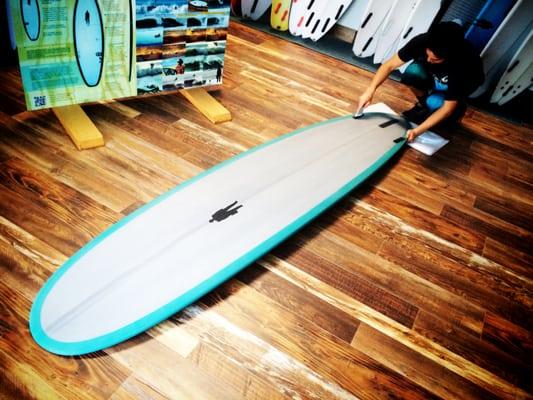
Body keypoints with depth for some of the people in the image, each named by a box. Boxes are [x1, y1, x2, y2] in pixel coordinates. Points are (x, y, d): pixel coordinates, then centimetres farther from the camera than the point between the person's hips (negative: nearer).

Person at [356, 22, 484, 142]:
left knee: (434, 103, -34)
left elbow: (448, 108, -34)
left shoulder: (463, 65, -40)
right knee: (412, 72, -30)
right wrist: (370, 91, -38)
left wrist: (418, 131, -44)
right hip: (433, 75, 4)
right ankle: (423, 104, -2)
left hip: (462, 82, -3)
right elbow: (389, 65, -25)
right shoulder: (422, 41, -33)